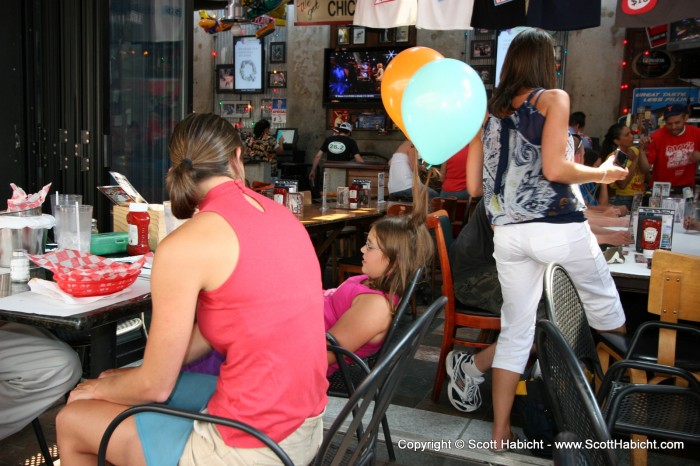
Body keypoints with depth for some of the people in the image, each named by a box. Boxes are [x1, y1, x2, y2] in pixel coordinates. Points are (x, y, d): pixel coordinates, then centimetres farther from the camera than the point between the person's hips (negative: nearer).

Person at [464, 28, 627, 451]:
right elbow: (554, 168, -13)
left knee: (516, 329, 11)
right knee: (602, 300, 18)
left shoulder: (489, 113, 15)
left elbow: (474, 185, 14)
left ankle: (500, 433, 14)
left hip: (508, 233, 5)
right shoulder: (554, 98, 0)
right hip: (558, 226, -5)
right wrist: (602, 174, 3)